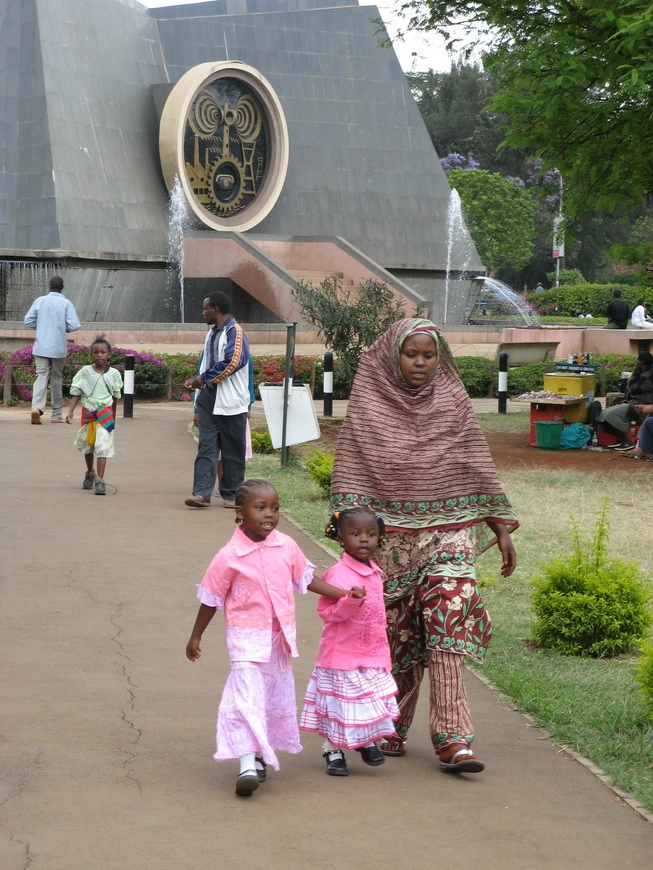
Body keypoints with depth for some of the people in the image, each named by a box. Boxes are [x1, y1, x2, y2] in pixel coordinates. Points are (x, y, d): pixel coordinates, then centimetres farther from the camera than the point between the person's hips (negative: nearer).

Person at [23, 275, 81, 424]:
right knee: (57, 379, 11)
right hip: (59, 347, -1)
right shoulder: (66, 303, -5)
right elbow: (74, 325, -11)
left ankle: (37, 407, -28)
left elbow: (28, 321, 2)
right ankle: (56, 415, 17)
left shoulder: (39, 301, 1)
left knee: (41, 376, -3)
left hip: (41, 347, 1)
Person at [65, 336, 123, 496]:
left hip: (105, 414, -2)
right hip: (88, 413, 2)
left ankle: (100, 480, -15)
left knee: (103, 446, -13)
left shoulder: (114, 374, -3)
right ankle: (90, 473, 41)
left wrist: (113, 417, 15)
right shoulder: (85, 372, -5)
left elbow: (115, 397, 9)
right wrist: (71, 411, -14)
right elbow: (76, 393, -3)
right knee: (87, 446, 18)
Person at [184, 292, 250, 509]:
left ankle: (231, 495, 10)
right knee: (206, 446, -3)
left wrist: (203, 379, -12)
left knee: (232, 451, 2)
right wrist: (197, 380, 3)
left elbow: (232, 362, -20)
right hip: (209, 398, 8)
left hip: (230, 401, -8)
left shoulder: (234, 332, -10)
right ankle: (202, 493, -9)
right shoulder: (212, 333, 17)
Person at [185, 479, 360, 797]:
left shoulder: (286, 546, -2)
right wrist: (195, 637, 5)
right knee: (246, 695, -16)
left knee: (277, 696, 13)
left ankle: (260, 754, 30)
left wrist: (344, 594, 8)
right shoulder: (229, 557, -13)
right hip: (247, 637, -5)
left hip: (280, 636, 5)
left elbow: (307, 579, 12)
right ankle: (247, 762, -19)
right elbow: (211, 600, -2)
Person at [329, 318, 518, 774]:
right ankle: (390, 731, 20)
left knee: (447, 630, -10)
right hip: (391, 535, 0)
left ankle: (452, 739, -12)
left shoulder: (453, 402, 6)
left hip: (448, 532, 1)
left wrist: (502, 528, 9)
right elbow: (352, 471, 0)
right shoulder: (369, 405, 2)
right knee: (394, 634, 5)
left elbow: (479, 467, 10)